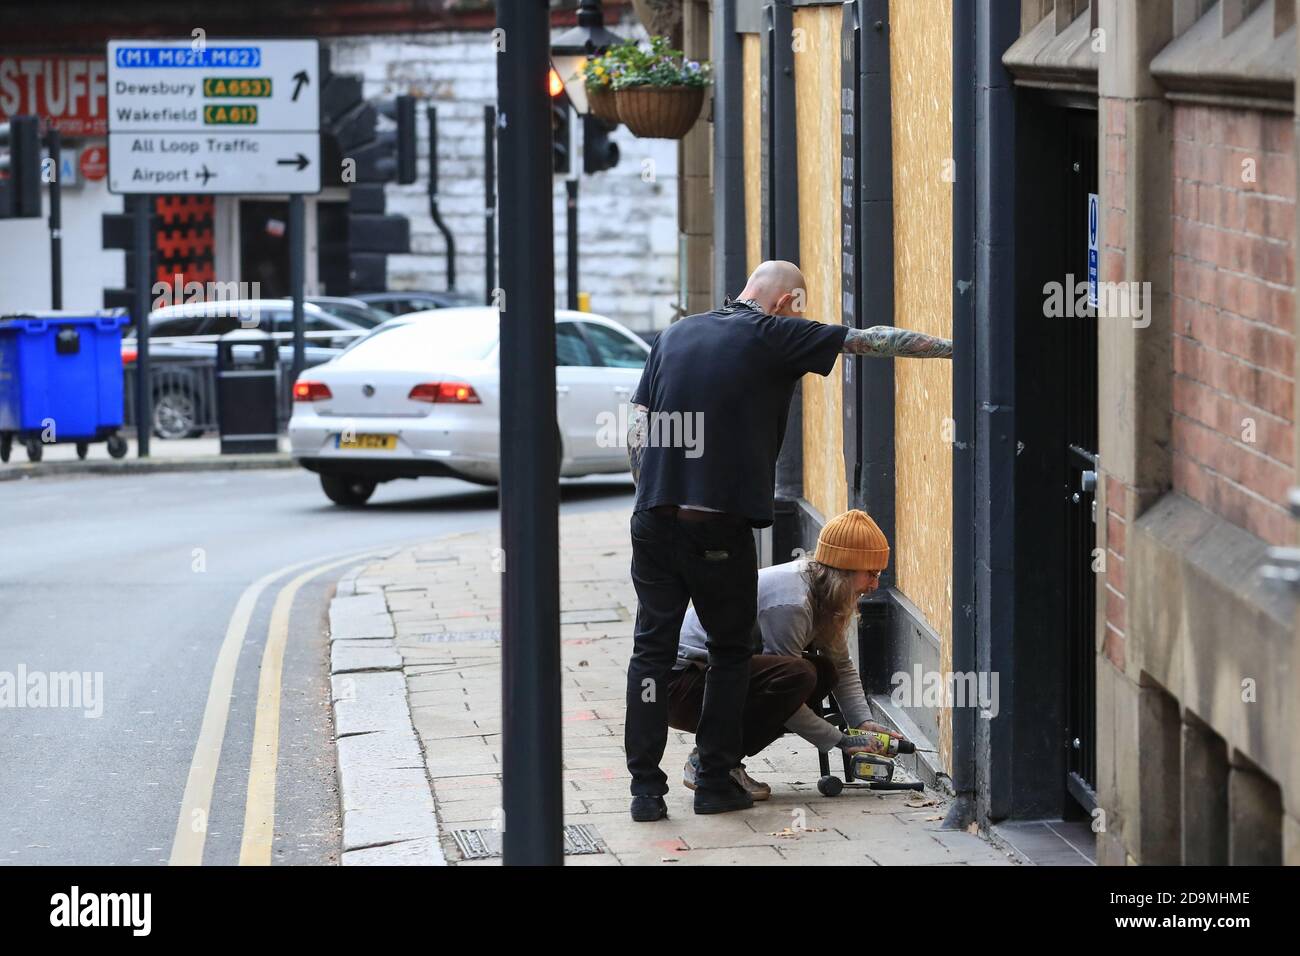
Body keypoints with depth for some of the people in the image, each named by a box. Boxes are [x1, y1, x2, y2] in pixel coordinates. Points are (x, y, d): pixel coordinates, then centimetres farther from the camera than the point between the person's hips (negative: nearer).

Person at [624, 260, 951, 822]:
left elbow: (637, 431, 13)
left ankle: (646, 787, 2)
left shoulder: (675, 335, 14)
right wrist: (956, 347, 8)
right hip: (721, 526, -4)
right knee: (730, 651, 11)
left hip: (655, 518, 4)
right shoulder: (774, 336, -1)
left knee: (653, 648, 6)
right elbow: (871, 341, 2)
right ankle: (716, 783, 11)